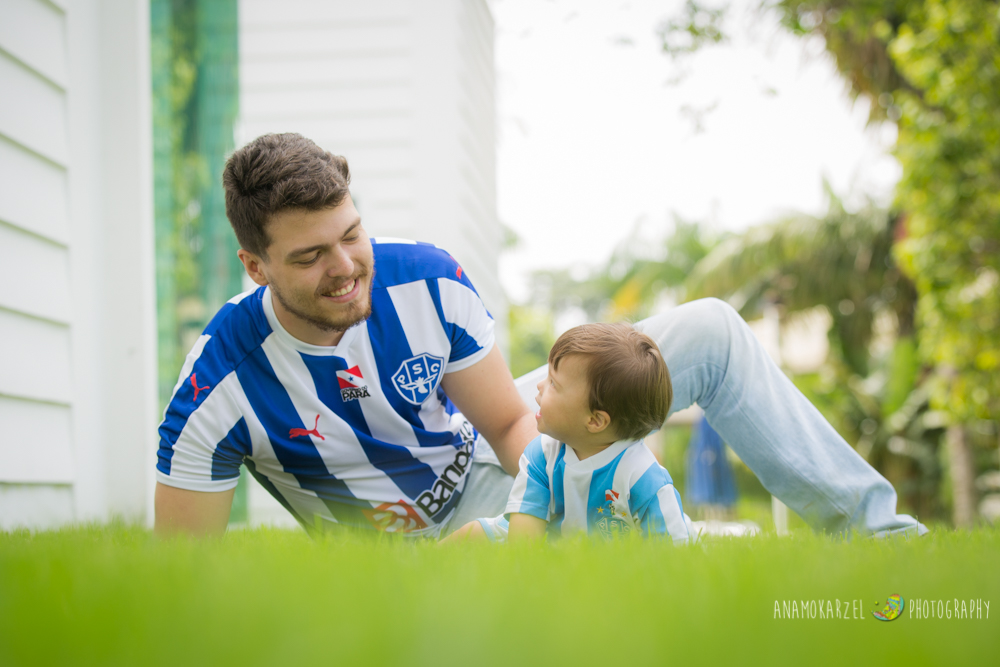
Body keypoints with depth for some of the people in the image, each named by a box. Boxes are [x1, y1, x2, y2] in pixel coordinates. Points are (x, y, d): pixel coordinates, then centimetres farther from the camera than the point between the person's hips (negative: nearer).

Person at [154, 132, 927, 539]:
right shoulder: (218, 387, -28)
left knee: (710, 332, -3)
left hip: (487, 470, 4)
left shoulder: (428, 281, -20)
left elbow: (510, 424, -10)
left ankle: (866, 519, 8)